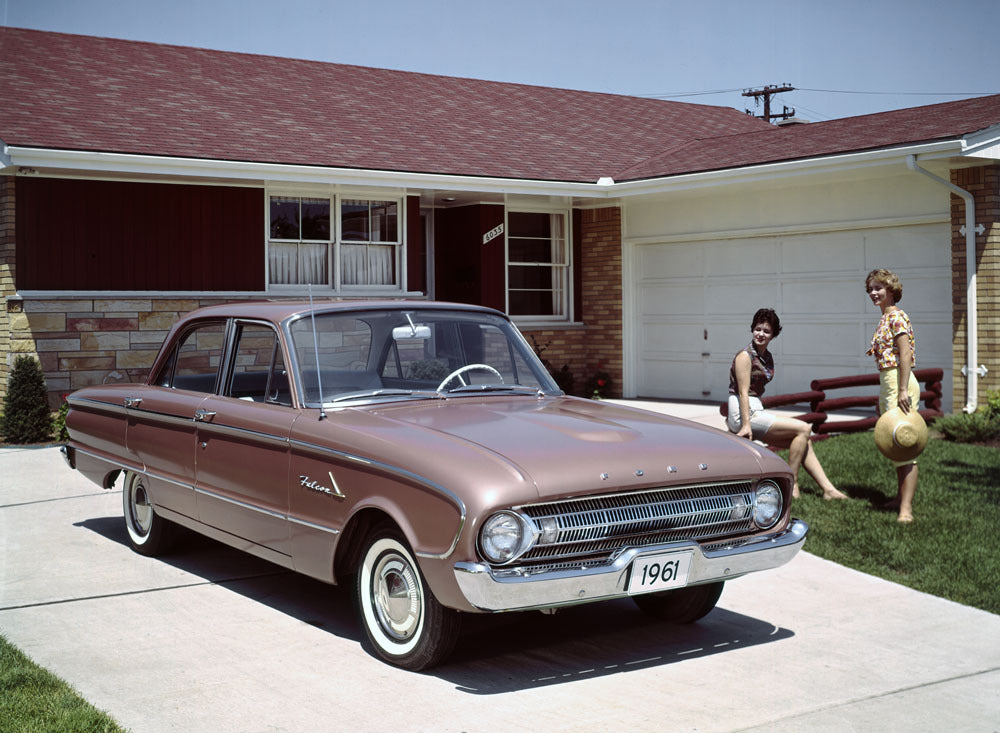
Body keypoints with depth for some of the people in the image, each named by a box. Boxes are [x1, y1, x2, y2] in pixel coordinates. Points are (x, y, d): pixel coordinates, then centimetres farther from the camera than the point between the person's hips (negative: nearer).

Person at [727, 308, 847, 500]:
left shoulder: (768, 358, 16)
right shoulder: (745, 356, -10)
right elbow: (743, 392, -17)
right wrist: (745, 425, -23)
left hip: (756, 411, 9)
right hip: (744, 414, -9)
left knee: (804, 441, 1)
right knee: (803, 429, -13)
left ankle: (828, 489, 0)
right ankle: (791, 485, -8)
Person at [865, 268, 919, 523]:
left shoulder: (897, 317, -10)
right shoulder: (884, 319, 18)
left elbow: (905, 354, -19)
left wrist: (903, 390, -25)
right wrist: (882, 397, 23)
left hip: (899, 382, -10)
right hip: (886, 383, 10)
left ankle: (906, 508, -16)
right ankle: (901, 497, 24)